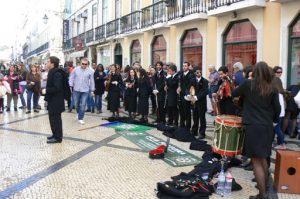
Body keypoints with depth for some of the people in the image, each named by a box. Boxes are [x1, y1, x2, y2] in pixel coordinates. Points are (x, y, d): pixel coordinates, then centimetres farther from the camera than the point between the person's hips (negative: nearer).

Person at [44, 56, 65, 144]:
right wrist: (46, 90, 8)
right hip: (53, 100, 10)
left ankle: (57, 137, 5)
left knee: (55, 119, -3)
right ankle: (55, 135, 28)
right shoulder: (52, 72, 13)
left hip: (56, 101, -10)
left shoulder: (57, 74, -19)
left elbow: (57, 88, -26)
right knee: (53, 118, 17)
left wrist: (46, 91, -19)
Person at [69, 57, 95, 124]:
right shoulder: (75, 69, 0)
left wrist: (92, 90, 5)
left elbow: (92, 81, 3)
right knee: (76, 104, 12)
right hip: (76, 90, 1)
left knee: (83, 105, -1)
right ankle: (79, 113, 39)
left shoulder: (90, 71, -2)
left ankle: (80, 118, 8)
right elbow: (71, 78, 6)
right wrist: (71, 86, -2)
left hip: (85, 91, -1)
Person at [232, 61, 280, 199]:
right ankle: (264, 187, 31)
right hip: (267, 126, 5)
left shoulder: (248, 84, -4)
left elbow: (234, 94, 11)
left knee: (256, 161, -2)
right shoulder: (272, 88, 3)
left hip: (252, 126, -5)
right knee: (263, 158, 20)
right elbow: (277, 109, 6)